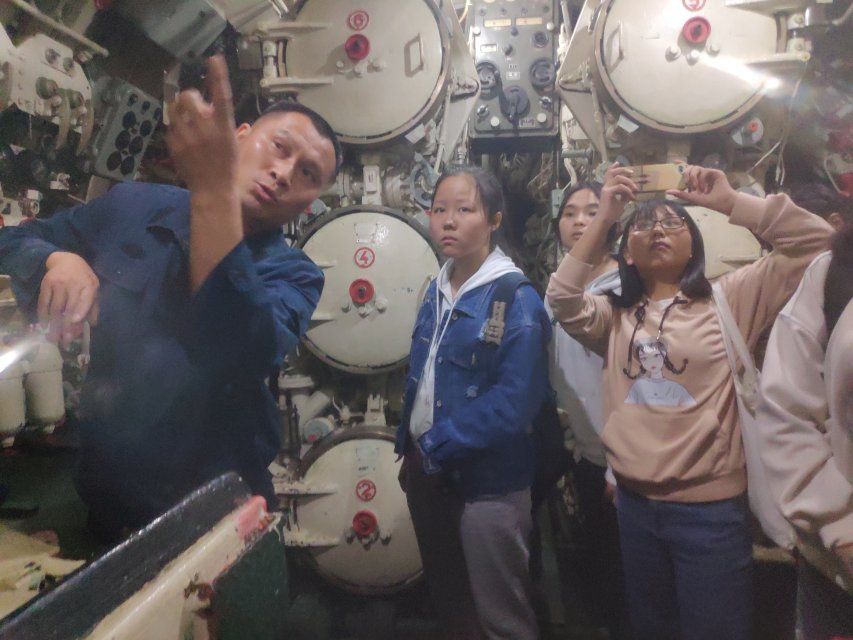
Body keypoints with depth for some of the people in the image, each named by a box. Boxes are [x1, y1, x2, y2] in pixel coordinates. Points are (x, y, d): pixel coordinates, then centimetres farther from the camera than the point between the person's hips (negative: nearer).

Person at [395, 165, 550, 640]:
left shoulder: (516, 298, -16)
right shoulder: (436, 290, 5)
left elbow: (515, 400, -21)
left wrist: (437, 445, -17)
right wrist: (410, 449, 9)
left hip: (487, 482, -6)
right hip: (428, 470, 7)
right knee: (449, 601, 24)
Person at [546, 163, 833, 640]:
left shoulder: (729, 298, -2)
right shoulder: (616, 315, 7)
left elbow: (813, 240, -7)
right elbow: (563, 300, -11)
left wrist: (729, 201, -12)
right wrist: (604, 219, -14)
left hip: (709, 506, -3)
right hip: (635, 503, 4)